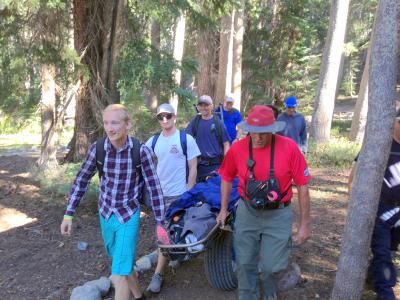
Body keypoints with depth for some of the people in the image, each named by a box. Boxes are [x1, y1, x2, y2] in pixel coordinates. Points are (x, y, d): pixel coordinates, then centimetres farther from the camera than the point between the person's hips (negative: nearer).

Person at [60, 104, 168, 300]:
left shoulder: (141, 151, -20)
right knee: (124, 264, 23)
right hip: (105, 215, 4)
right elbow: (81, 180, 0)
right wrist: (68, 214, 0)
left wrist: (160, 223, -12)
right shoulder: (97, 148, -12)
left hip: (129, 216, -4)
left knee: (119, 275, -6)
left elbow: (154, 187, -14)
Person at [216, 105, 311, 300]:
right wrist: (223, 209, 9)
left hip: (278, 216, -2)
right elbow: (227, 178, 8)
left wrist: (305, 223, -6)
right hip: (247, 213, 2)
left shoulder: (289, 148, -17)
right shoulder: (237, 149, -11)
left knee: (271, 265, 8)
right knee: (245, 263, 12)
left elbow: (302, 187, -9)